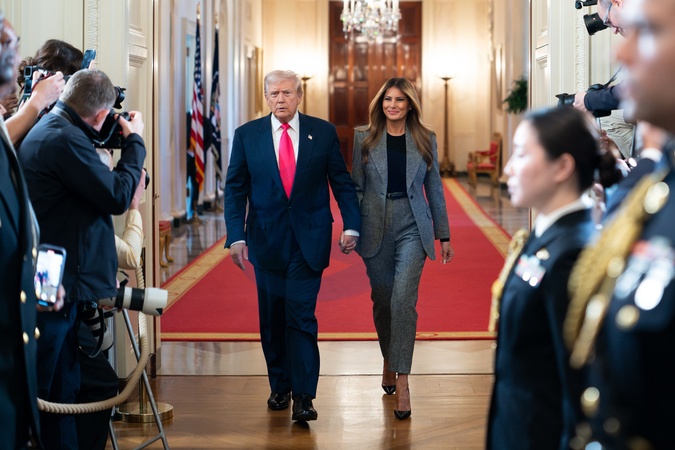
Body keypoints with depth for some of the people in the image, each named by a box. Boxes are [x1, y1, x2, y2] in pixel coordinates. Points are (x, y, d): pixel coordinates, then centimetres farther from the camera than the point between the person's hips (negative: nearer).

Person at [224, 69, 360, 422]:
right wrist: (236, 236, -8)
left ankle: (303, 396, -7)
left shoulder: (323, 132, 2)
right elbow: (235, 189, 2)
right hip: (266, 238, 2)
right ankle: (279, 386, 23)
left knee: (301, 314, -8)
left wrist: (351, 225, -5)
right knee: (272, 317, 9)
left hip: (308, 239, -2)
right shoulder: (247, 135, 2)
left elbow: (341, 182, 5)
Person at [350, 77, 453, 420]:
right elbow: (355, 186, 6)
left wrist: (443, 235, 8)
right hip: (375, 228, 1)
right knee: (382, 299, 10)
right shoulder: (364, 138, 4)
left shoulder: (425, 140, 5)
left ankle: (401, 379, -15)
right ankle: (389, 360, 33)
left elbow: (434, 189, 8)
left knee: (403, 299, -14)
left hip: (412, 227, -1)